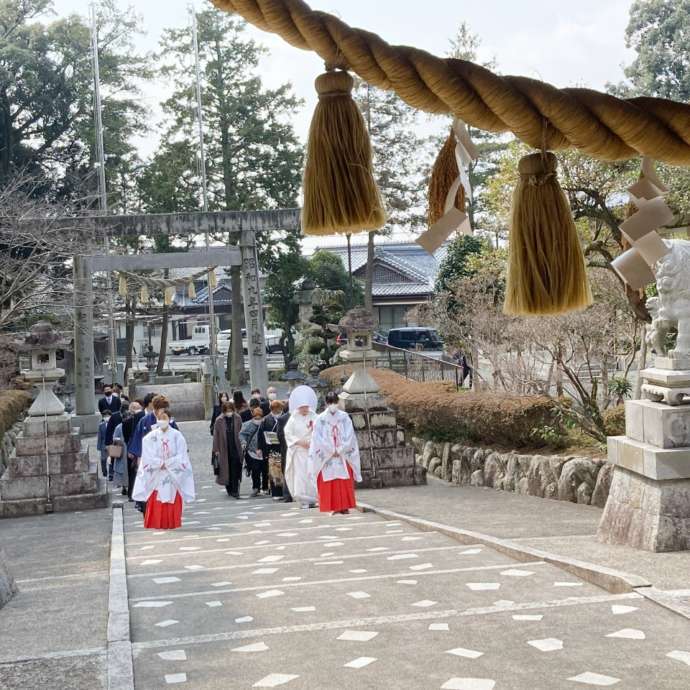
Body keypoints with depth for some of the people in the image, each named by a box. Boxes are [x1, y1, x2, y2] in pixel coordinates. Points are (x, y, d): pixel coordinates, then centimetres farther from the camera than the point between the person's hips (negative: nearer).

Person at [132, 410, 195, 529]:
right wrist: (161, 464, -12)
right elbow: (147, 458, -2)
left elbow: (181, 457, -3)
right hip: (155, 479, 0)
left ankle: (172, 527, 7)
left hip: (173, 478, 0)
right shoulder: (150, 437, 3)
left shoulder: (177, 436, 1)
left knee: (173, 505, -1)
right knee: (156, 505, -4)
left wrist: (166, 464, -10)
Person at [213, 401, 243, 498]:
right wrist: (216, 449, -3)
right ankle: (229, 489, 25)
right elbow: (216, 435, -2)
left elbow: (240, 431, 8)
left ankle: (235, 490, -4)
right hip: (224, 449, 0)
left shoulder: (237, 418, -2)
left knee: (235, 469, -6)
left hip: (236, 448, 0)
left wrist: (242, 442, 6)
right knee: (226, 469, 9)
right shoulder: (219, 421, -7)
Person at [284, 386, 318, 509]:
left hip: (312, 450, 0)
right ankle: (304, 500, 2)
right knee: (300, 474, -3)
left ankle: (312, 499, 4)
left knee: (313, 474, -4)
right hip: (298, 451, 0)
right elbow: (288, 433, 0)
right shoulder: (293, 418, 2)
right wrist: (299, 442, -10)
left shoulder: (314, 417, 2)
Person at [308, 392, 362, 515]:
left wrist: (340, 450, -10)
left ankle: (345, 506, 2)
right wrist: (332, 451, -9)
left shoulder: (344, 417, 3)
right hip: (327, 456, -1)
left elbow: (349, 435, -1)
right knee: (329, 483, -3)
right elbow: (319, 438, -5)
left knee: (345, 482, -2)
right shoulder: (320, 419, -1)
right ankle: (334, 507, 1)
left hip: (343, 456, 1)